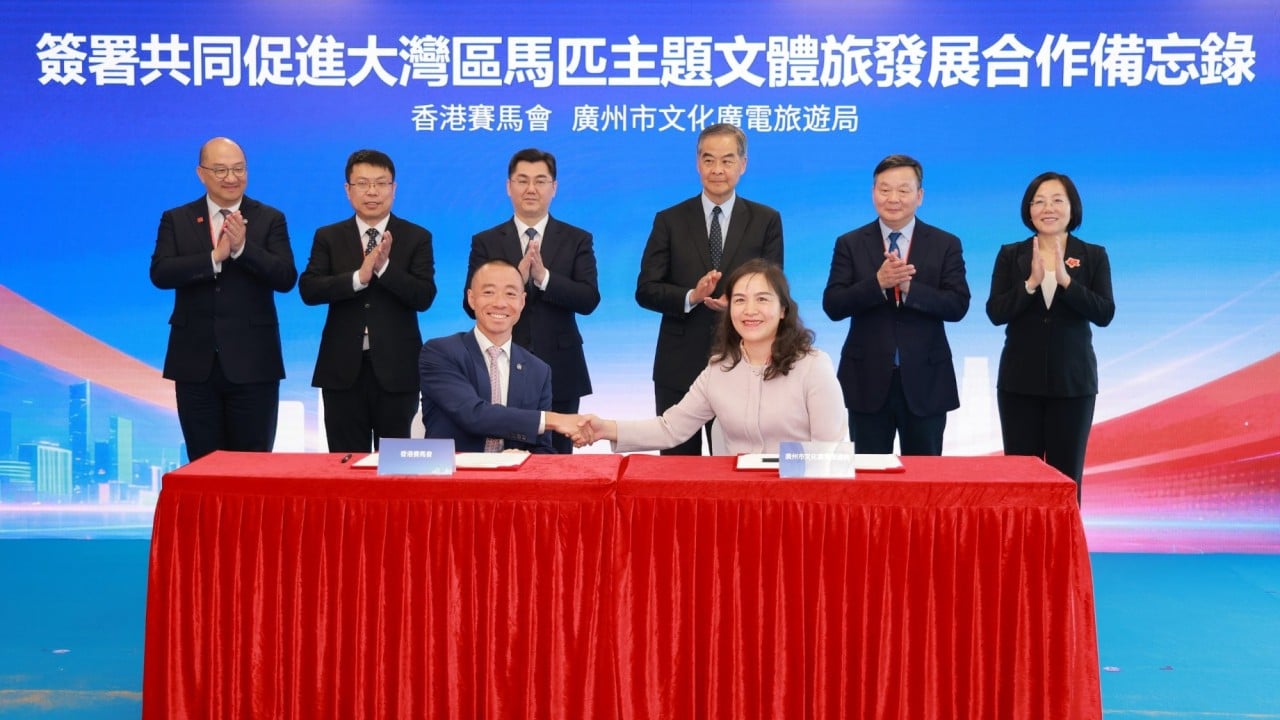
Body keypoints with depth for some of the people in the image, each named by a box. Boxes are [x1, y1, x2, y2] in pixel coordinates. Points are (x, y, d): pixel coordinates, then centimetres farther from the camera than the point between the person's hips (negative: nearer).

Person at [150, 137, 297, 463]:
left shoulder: (270, 219, 3)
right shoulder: (176, 220, 7)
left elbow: (286, 279, -9)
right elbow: (160, 273, -8)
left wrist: (242, 247, -23)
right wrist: (215, 257, -19)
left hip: (251, 363, -1)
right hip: (196, 362, 2)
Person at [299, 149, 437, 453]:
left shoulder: (417, 238, 3)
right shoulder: (328, 237, 7)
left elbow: (424, 297, -8)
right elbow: (308, 289, -6)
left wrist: (384, 266, -21)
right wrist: (358, 277, -20)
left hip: (395, 368, -1)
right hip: (343, 368, 1)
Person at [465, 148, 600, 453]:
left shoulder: (577, 240, 5)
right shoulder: (485, 242, 5)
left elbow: (589, 300, -6)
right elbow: (472, 305, -4)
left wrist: (543, 277, -21)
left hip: (559, 371, 0)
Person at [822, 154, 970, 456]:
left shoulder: (946, 244, 4)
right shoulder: (850, 244, 3)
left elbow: (958, 306, -6)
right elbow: (833, 306, -6)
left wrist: (909, 287, -21)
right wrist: (878, 282, -21)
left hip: (925, 381, 0)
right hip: (868, 380, 0)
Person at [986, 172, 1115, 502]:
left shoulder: (1094, 256, 3)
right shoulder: (1010, 255, 4)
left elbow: (1105, 314, -9)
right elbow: (995, 313, -6)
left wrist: (1066, 279, -21)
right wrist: (1031, 282, -20)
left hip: (1073, 381, 0)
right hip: (1020, 381, 1)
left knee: (1067, 474, 3)